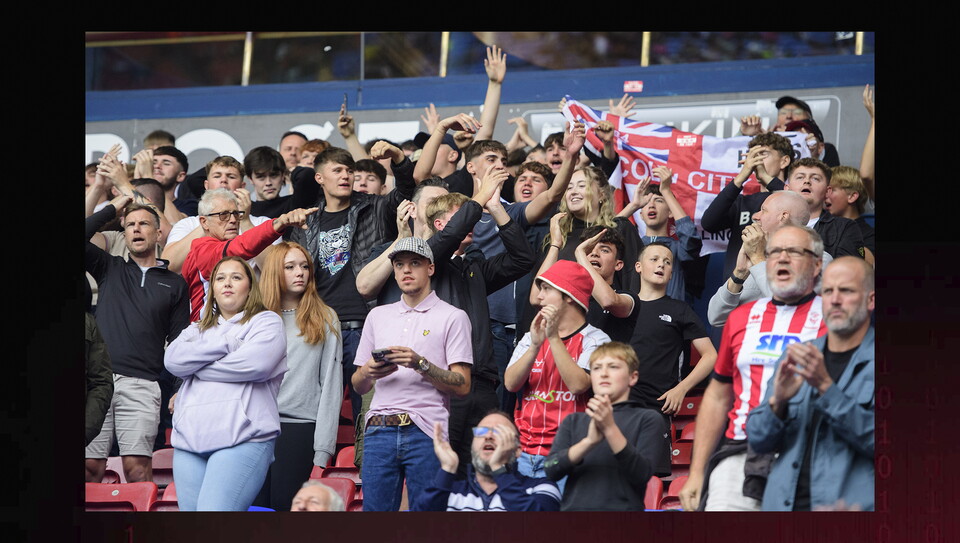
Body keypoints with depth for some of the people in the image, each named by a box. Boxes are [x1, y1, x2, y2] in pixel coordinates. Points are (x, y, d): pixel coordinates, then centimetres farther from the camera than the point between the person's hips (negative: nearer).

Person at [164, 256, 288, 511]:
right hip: (190, 441, 6)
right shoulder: (197, 329, 26)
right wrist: (227, 343, -2)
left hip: (242, 437, -5)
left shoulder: (266, 322, 10)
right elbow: (173, 360, 5)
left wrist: (197, 368, 3)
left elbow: (254, 364, -9)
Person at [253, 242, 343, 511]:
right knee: (256, 506, -2)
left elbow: (331, 384, 3)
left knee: (286, 505, -4)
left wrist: (323, 449, -4)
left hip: (300, 427, -2)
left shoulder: (325, 320, 7)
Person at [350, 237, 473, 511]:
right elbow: (357, 386, 20)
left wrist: (421, 365, -15)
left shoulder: (453, 317, 6)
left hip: (426, 431, -4)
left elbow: (462, 386, -2)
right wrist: (368, 372, -3)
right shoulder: (378, 316, 20)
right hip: (380, 430, 4)